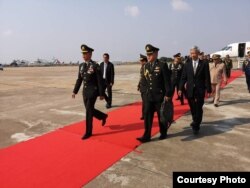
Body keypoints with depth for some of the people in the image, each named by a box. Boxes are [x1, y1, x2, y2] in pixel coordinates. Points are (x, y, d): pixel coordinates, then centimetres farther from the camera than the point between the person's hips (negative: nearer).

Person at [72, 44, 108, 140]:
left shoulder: (95, 66, -12)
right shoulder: (81, 65, 8)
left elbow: (100, 81, -12)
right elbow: (79, 79, 13)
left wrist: (101, 94, -12)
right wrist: (75, 91, 11)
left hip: (93, 91, -7)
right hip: (85, 91, 7)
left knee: (89, 111, -5)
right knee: (89, 110, 14)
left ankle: (88, 132, 9)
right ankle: (103, 116, 40)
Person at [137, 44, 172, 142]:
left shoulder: (162, 65, -10)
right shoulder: (146, 66, 7)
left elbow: (167, 81, -11)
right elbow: (143, 81, 16)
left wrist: (168, 94, -12)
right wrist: (146, 82, -3)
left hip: (160, 95, -4)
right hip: (149, 95, 5)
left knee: (161, 115, 10)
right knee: (147, 115, 2)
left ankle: (163, 133, 30)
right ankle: (146, 136, 9)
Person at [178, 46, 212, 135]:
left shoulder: (204, 64, -1)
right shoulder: (187, 64, 5)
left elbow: (207, 78, -1)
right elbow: (183, 77, 4)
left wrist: (208, 90, -4)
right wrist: (180, 88, -4)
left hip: (200, 91, -2)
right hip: (190, 90, 2)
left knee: (198, 109, -1)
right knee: (193, 109, 12)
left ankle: (196, 126, 8)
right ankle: (196, 122, 32)